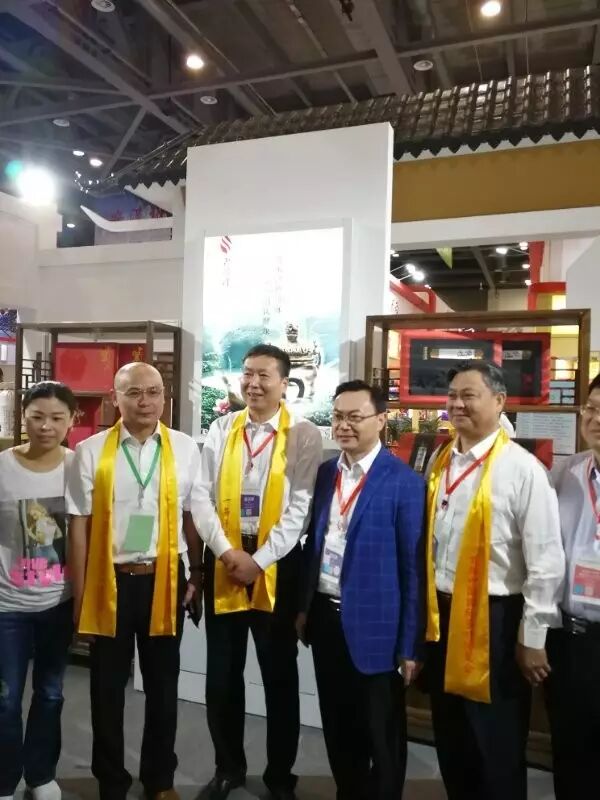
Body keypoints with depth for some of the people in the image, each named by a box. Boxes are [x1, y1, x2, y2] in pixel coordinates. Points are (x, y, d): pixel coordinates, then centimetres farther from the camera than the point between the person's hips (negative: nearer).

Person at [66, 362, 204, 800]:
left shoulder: (186, 449, -4)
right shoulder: (90, 451, -5)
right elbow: (79, 524, -3)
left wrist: (197, 576, 2)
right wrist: (80, 593, -3)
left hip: (163, 579, 1)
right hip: (110, 580, 0)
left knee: (163, 684, 17)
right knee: (108, 687, 16)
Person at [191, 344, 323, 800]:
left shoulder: (304, 435, -5)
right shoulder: (221, 429, 4)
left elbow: (300, 506, -11)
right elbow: (201, 497, -1)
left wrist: (260, 558, -15)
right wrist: (227, 551, -12)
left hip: (276, 562, -3)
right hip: (223, 558, 3)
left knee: (279, 671, 11)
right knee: (222, 671, 13)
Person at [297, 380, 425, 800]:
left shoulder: (405, 482, -14)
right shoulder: (325, 472, 4)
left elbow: (413, 568, -13)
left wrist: (410, 644, -11)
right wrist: (304, 606, 12)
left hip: (373, 625, -6)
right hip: (325, 617, 6)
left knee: (382, 736, 13)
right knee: (338, 727, 21)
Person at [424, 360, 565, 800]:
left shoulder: (522, 468, -15)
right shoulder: (440, 462, 4)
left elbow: (546, 561, -14)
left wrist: (533, 637, -11)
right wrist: (425, 609, 12)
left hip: (494, 617, -6)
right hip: (442, 615, 6)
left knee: (496, 745, 14)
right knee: (451, 739, 22)